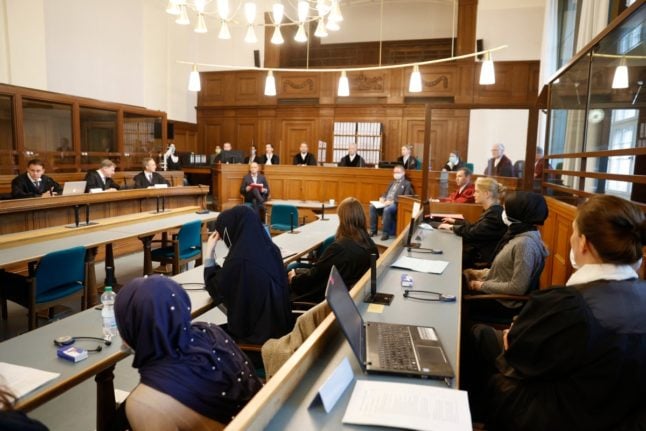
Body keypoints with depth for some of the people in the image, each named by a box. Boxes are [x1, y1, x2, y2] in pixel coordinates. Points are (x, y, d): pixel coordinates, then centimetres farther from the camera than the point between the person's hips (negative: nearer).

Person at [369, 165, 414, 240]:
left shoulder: (407, 184, 3)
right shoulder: (392, 182, 25)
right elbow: (386, 193, 26)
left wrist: (392, 201, -20)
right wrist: (382, 198, 0)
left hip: (397, 204, -7)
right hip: (386, 202, 7)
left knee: (387, 209, -37)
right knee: (372, 206, -17)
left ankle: (386, 233, -26)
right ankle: (373, 230, -10)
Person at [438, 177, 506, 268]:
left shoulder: (495, 213, -22)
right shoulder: (491, 210, 11)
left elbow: (473, 233, -22)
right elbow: (475, 227, 20)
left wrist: (452, 227, -11)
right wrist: (455, 222, 17)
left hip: (484, 258, -9)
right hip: (478, 250, 9)